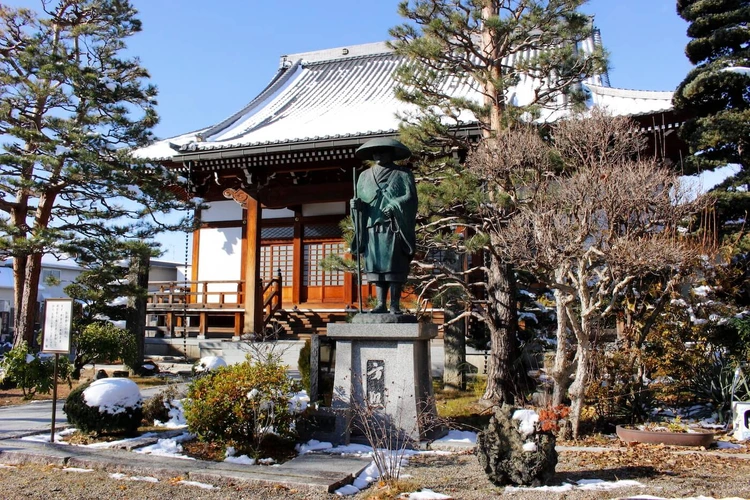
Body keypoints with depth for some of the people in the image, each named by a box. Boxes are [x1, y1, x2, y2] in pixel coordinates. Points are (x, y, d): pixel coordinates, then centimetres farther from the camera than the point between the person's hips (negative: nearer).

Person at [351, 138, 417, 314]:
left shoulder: (403, 174, 7)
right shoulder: (365, 176, 19)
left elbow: (410, 197, -4)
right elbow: (360, 199, 18)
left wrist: (394, 206, -20)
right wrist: (356, 204, -5)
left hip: (395, 228, -4)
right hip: (373, 227, 4)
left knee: (394, 266, -7)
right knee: (377, 266, 0)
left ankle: (394, 305, -5)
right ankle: (381, 304, 2)